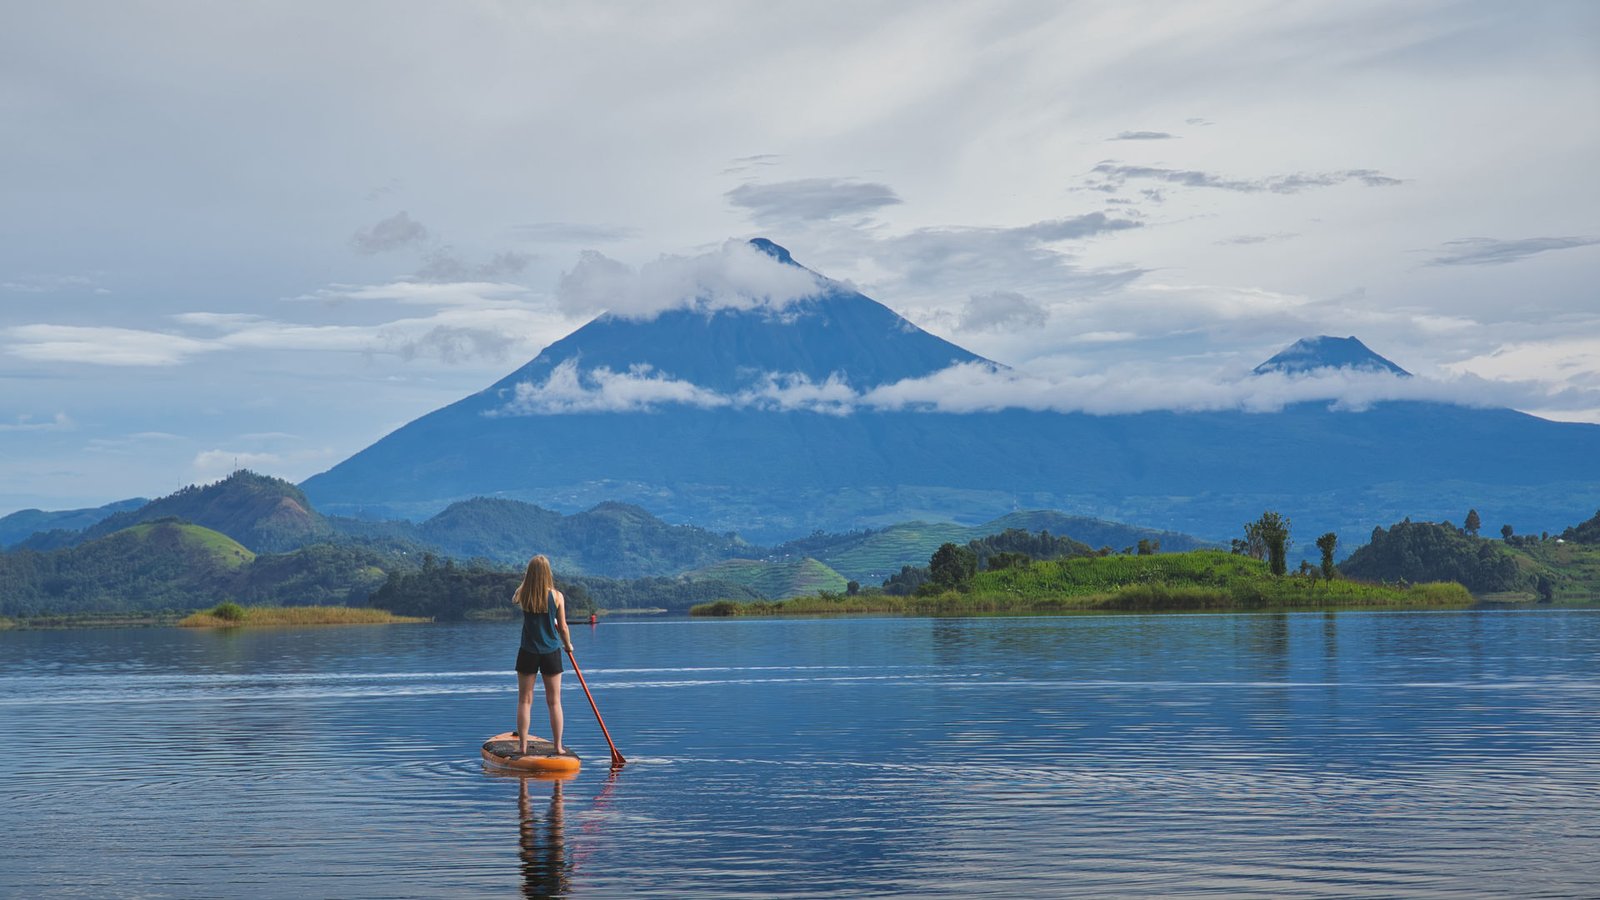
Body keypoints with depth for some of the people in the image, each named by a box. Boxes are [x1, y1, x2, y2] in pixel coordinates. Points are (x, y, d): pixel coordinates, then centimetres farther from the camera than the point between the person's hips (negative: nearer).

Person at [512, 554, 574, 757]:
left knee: (525, 700, 8)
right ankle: (558, 746, 9)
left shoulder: (523, 594, -8)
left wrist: (525, 583, 20)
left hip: (528, 653, 0)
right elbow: (563, 628, -2)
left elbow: (514, 599, 19)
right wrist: (568, 645, 15)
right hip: (551, 653, 0)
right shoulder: (557, 596, -10)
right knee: (554, 702, 7)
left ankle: (522, 745, 7)